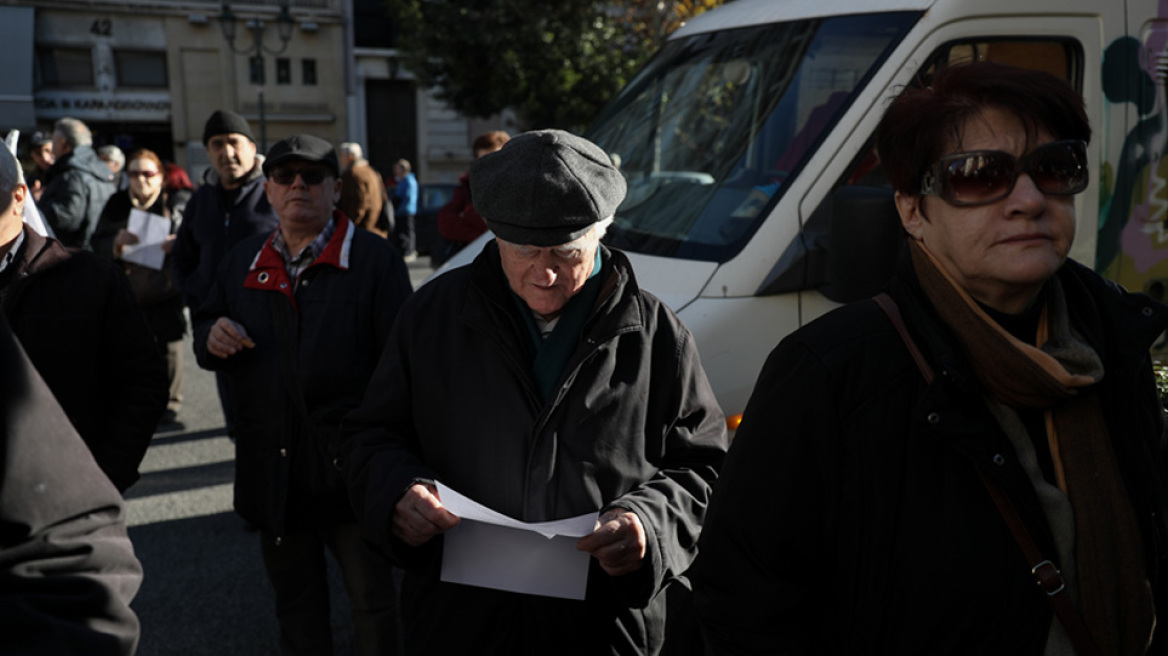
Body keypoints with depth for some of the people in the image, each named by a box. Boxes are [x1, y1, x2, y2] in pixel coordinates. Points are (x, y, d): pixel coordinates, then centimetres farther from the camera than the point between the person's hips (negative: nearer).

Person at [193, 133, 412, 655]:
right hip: (272, 467, 5)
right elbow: (206, 330, 17)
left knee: (373, 597, 9)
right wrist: (212, 337, -9)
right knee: (294, 600, 20)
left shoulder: (374, 258, -6)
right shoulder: (242, 262, 10)